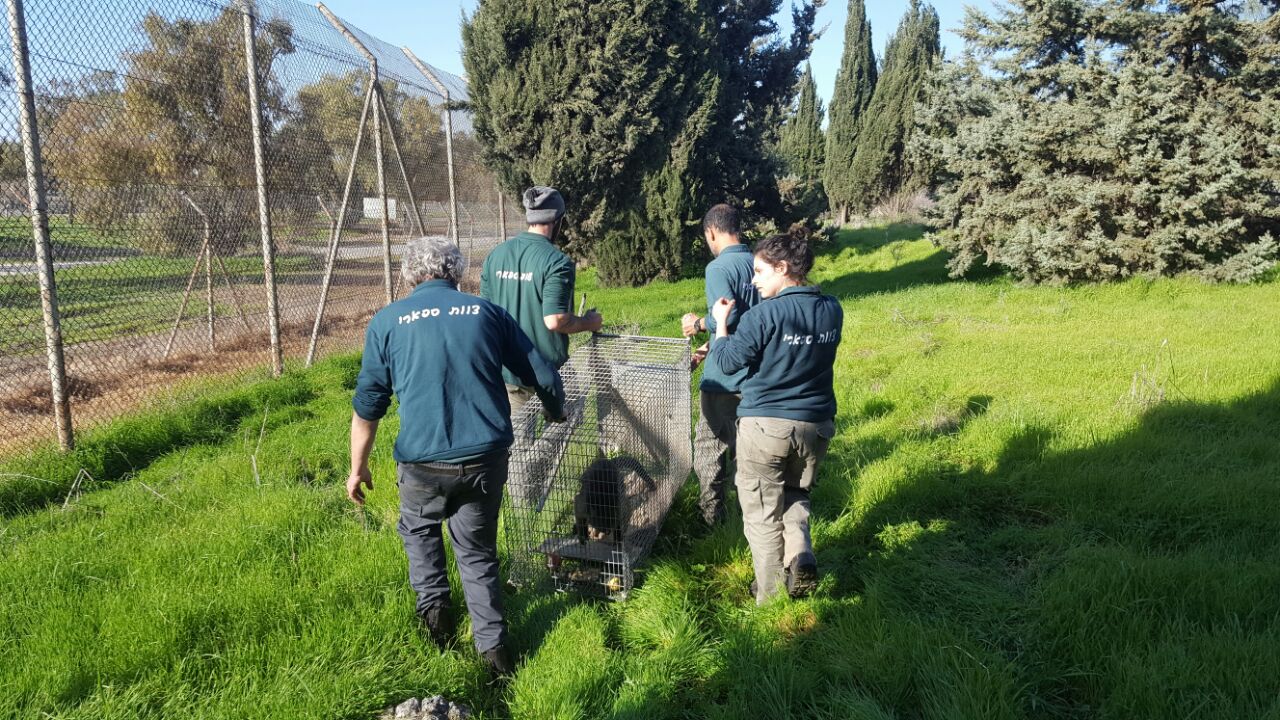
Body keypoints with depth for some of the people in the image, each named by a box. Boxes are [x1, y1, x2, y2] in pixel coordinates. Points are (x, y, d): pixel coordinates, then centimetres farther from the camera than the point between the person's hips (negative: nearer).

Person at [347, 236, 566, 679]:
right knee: (477, 550, 20)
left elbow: (368, 403, 5)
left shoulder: (388, 321, 4)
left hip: (423, 462, -1)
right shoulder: (487, 312, 7)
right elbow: (544, 378, 9)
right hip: (486, 457, 1)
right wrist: (556, 413, 29)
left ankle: (433, 605, 20)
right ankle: (493, 649, 19)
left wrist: (358, 467, 15)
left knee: (418, 528, 31)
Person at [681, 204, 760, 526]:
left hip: (724, 378, -7)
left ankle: (711, 517, 17)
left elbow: (726, 319, -28)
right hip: (756, 375, 7)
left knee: (710, 448, 8)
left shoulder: (719, 268, -15)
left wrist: (698, 324, -7)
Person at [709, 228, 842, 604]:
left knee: (763, 512, 10)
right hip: (816, 424, 6)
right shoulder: (832, 310, 2)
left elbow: (728, 362, -11)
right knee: (796, 495, 26)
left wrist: (720, 322, 4)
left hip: (766, 425, -5)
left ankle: (771, 594, 18)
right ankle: (801, 556, 2)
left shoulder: (763, 315, -17)